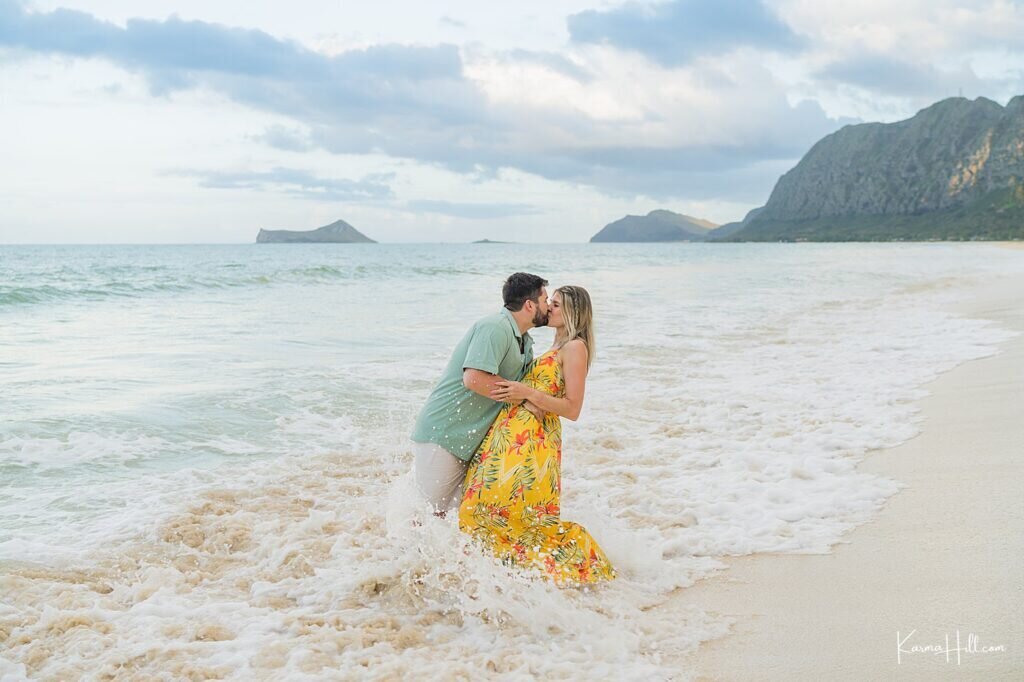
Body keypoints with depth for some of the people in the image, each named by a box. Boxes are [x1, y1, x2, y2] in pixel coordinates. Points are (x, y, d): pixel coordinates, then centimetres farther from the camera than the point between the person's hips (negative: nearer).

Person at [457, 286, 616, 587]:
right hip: (510, 434, 9)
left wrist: (527, 393, -18)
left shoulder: (575, 347, -6)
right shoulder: (556, 350, 23)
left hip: (532, 440, -9)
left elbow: (572, 409, -13)